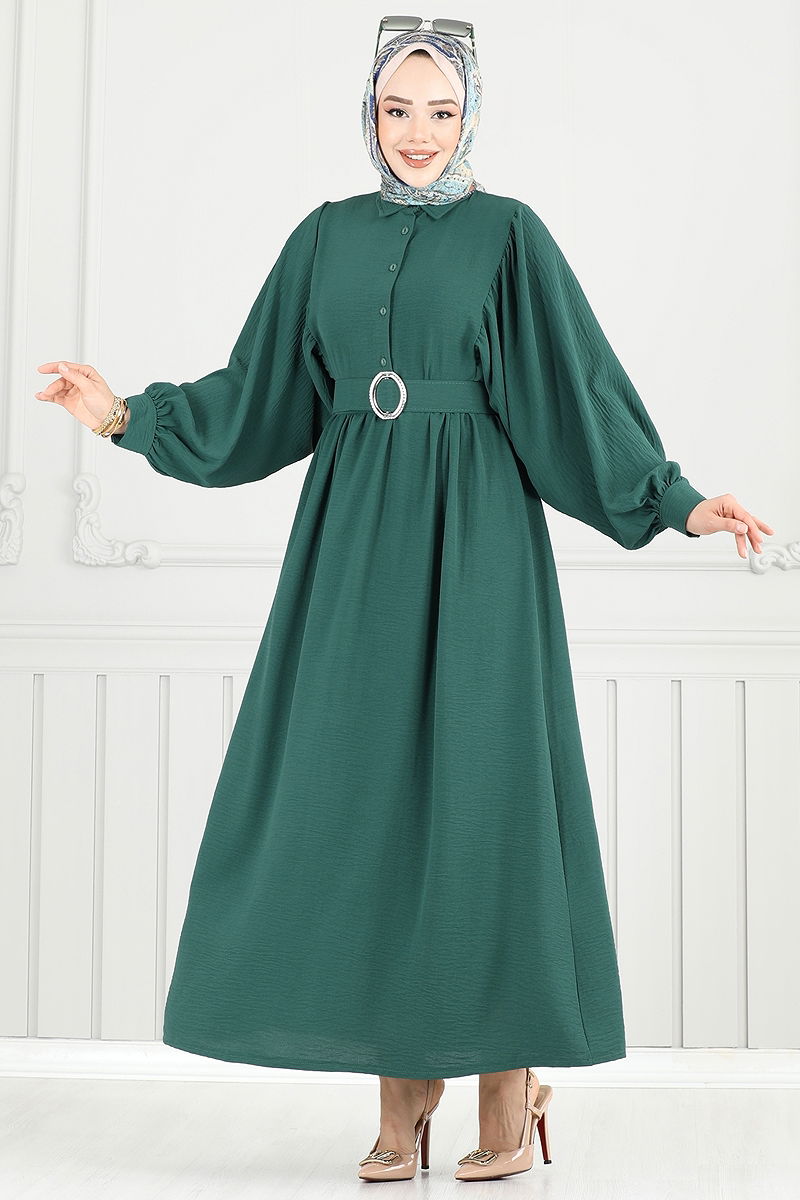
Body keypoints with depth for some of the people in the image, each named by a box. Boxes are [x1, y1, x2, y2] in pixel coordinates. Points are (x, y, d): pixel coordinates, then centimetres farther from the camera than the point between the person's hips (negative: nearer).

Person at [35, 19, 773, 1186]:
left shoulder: (509, 234, 2)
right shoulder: (326, 238, 12)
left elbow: (582, 387, -2)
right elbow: (258, 393, 13)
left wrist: (675, 501, -11)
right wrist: (131, 417, 7)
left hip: (472, 535, -4)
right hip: (354, 538, 4)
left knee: (476, 791, -5)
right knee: (365, 790, 1)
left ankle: (510, 1075, 6)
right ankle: (404, 1083, 9)